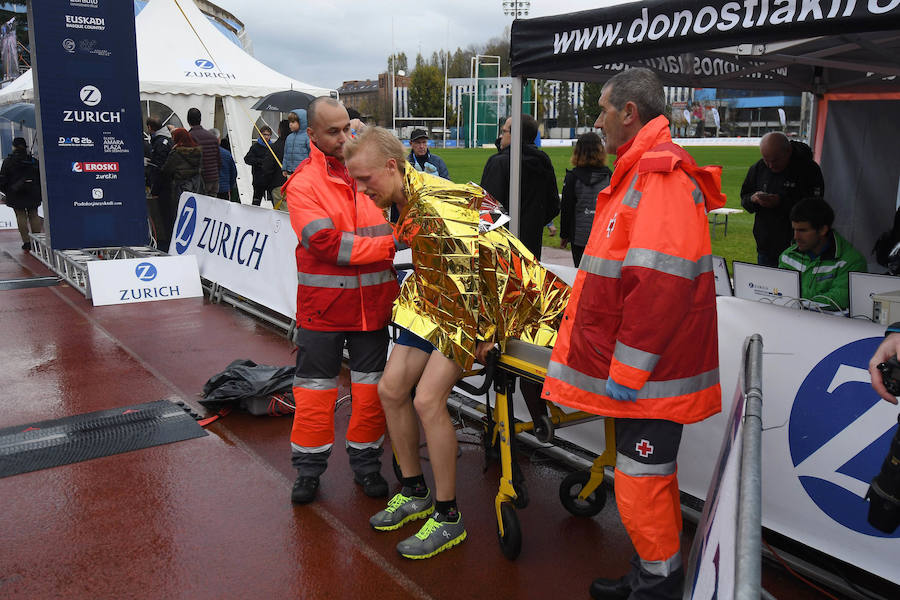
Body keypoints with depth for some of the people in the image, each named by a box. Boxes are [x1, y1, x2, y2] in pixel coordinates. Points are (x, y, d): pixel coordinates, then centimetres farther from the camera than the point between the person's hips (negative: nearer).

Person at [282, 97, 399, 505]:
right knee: (315, 385, 6)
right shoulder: (302, 184, -6)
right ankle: (309, 468, 21)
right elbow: (326, 243, -17)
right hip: (323, 302, -3)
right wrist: (387, 245, -16)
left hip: (373, 300, 4)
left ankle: (366, 462, 26)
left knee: (370, 385, 10)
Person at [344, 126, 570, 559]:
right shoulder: (406, 202, 3)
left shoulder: (435, 206, -27)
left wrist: (476, 333, -20)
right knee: (390, 389, 5)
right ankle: (415, 492, 23)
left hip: (475, 306, -10)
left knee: (427, 399, -19)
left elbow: (469, 272, -27)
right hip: (435, 301, 10)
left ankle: (448, 517, -3)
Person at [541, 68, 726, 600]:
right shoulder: (641, 172, 17)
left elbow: (661, 285, -26)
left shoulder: (661, 175, -17)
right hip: (636, 370, 11)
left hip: (648, 375, -11)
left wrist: (626, 370, -22)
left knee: (641, 486, -1)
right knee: (651, 479, 20)